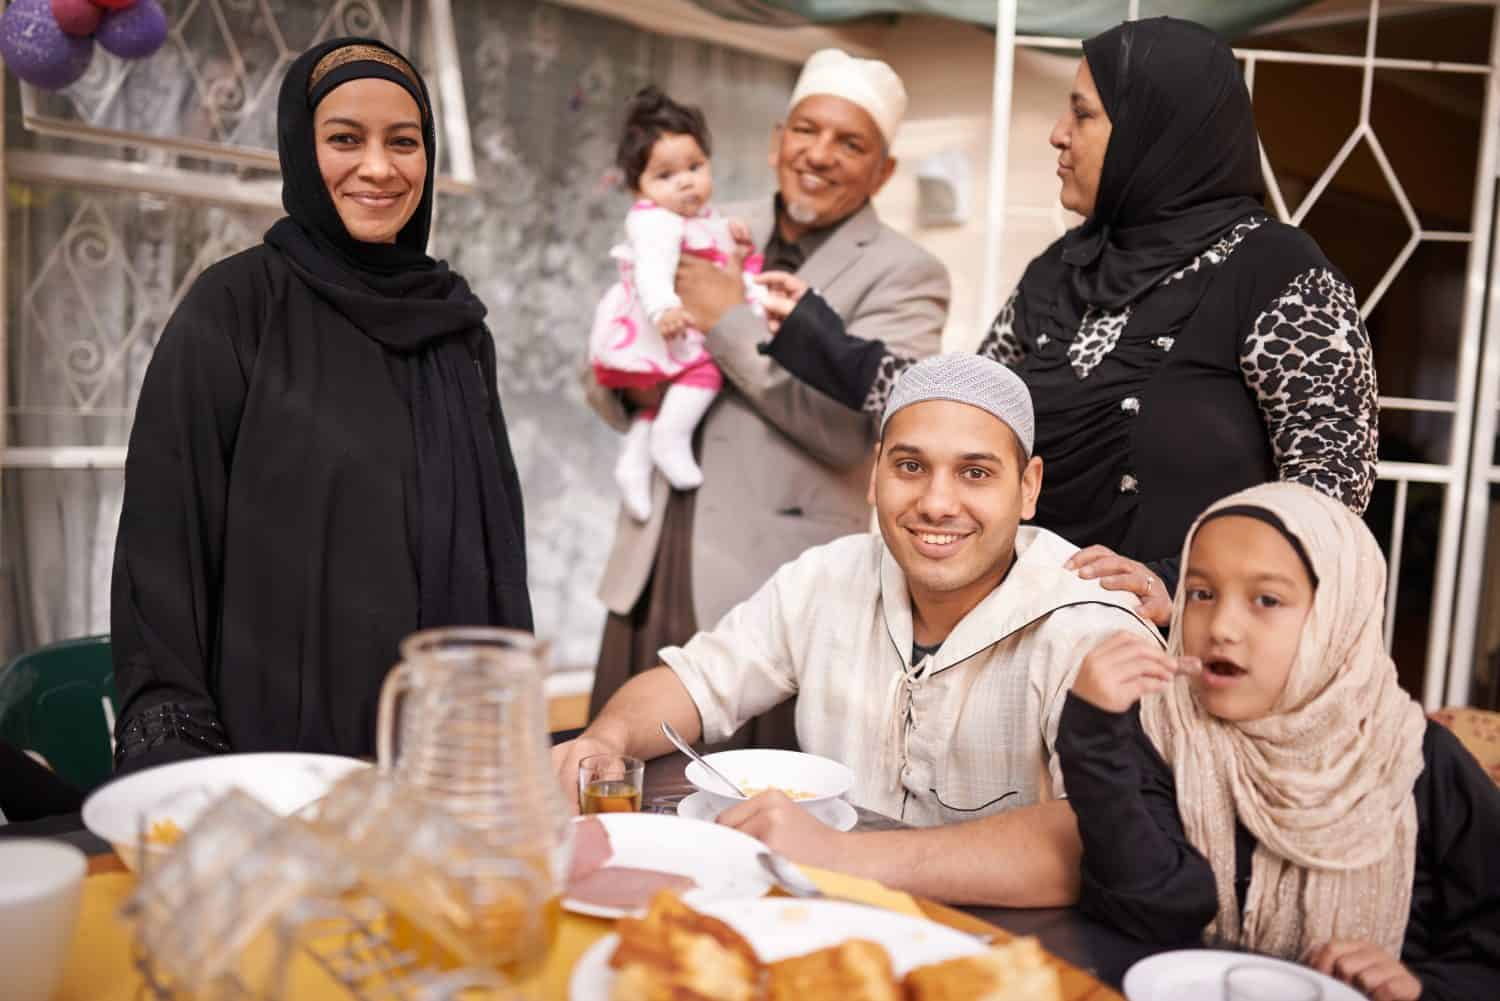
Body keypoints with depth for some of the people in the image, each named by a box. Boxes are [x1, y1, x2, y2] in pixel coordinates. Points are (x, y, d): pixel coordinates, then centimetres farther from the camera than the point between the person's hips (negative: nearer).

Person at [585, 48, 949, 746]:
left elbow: (852, 423, -19)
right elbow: (609, 394, 15)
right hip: (651, 571, 5)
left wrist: (733, 320, -15)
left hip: (778, 589, -5)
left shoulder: (904, 276, -4)